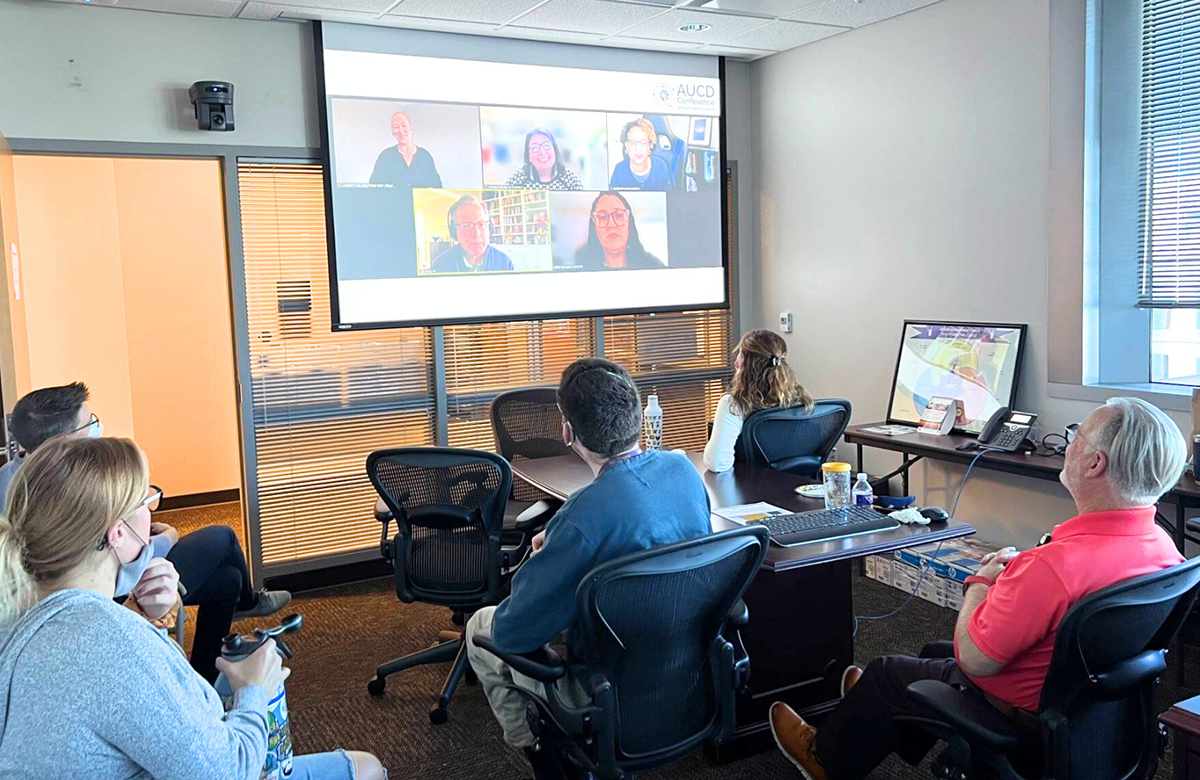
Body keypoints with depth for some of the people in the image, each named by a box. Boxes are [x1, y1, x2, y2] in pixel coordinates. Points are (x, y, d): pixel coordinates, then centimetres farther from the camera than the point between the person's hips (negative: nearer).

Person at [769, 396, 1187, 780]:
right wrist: (1014, 576, -2)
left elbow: (974, 658, -27)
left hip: (1017, 716, -8)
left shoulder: (1054, 564, -39)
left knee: (885, 674, 16)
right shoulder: (1163, 547, -12)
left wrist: (981, 582, -12)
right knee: (937, 652, 30)